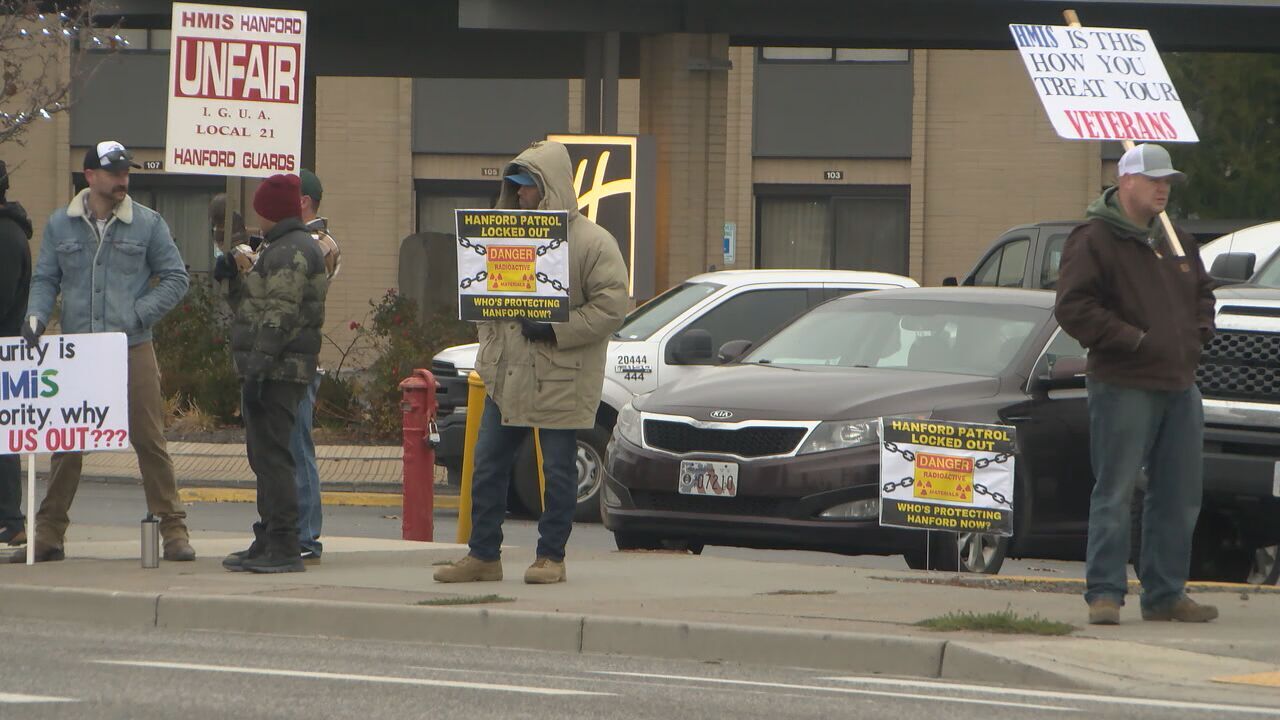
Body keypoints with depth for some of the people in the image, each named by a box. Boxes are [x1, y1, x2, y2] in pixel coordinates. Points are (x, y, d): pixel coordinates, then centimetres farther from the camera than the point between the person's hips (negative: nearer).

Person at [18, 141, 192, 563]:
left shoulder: (147, 224, 3)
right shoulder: (60, 225, 8)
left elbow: (175, 279, 5)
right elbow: (45, 279, 11)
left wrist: (135, 317, -5)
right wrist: (36, 315, -8)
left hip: (133, 350, -2)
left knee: (149, 440, -2)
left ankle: (173, 529, 3)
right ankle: (48, 533, 11)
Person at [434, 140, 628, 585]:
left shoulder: (592, 242, -6)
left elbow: (610, 309, -12)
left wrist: (554, 330, -18)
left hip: (560, 381, -6)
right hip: (505, 376, 6)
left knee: (558, 471, 0)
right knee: (488, 466, 5)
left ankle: (551, 556, 8)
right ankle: (483, 555, 10)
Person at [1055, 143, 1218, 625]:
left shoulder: (1176, 241, 17)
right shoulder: (1094, 241, -7)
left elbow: (1202, 291, 31)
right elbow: (1073, 309, -15)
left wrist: (1200, 329, 11)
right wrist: (1133, 339, -17)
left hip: (1179, 385, 8)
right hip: (1124, 386, -8)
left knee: (1179, 498, 8)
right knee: (1115, 493, -7)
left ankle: (1165, 594, 16)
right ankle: (1104, 594, -3)